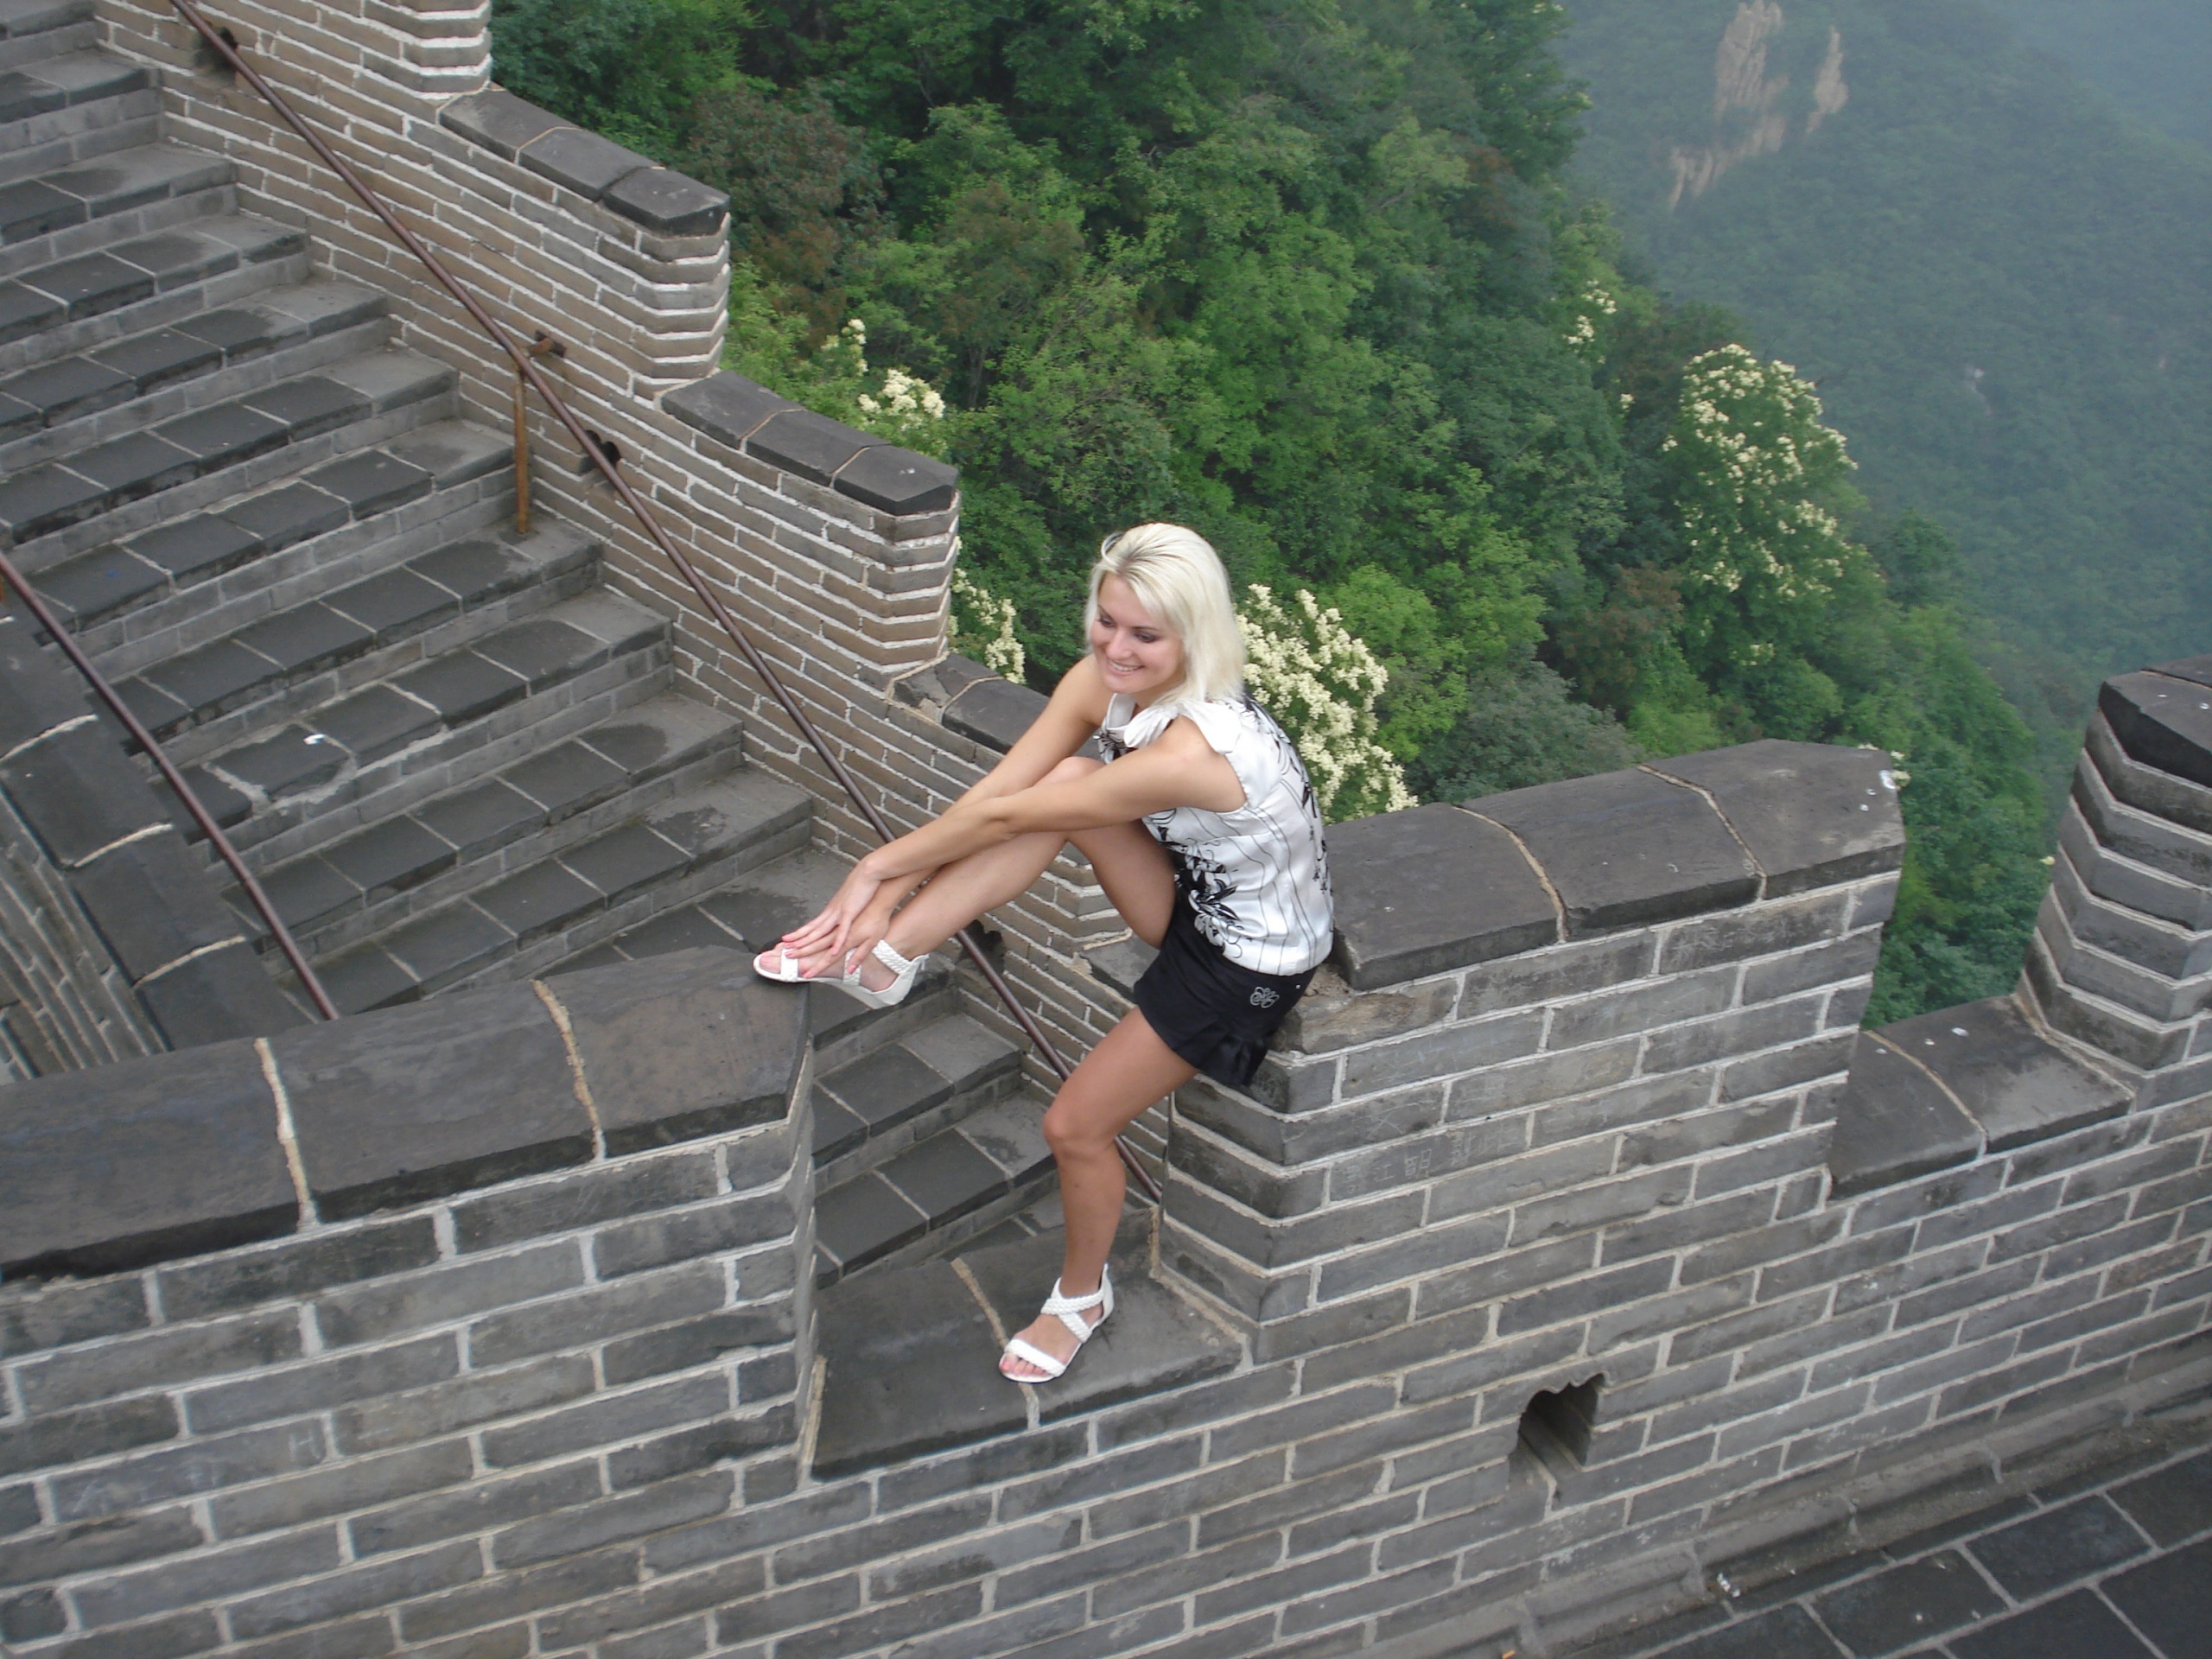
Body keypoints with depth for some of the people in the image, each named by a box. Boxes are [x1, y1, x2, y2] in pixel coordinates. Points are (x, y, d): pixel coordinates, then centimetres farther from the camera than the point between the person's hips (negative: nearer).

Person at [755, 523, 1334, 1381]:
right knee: (1065, 779, -19)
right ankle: (880, 958, -15)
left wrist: (880, 866, -17)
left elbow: (1001, 818, -28)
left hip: (1250, 962, -7)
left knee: (1075, 1125, -4)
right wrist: (887, 893, -21)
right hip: (1191, 902, 7)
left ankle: (1081, 1295, 28)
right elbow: (994, 792, -15)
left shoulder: (1191, 749, -38)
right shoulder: (1103, 680, -14)